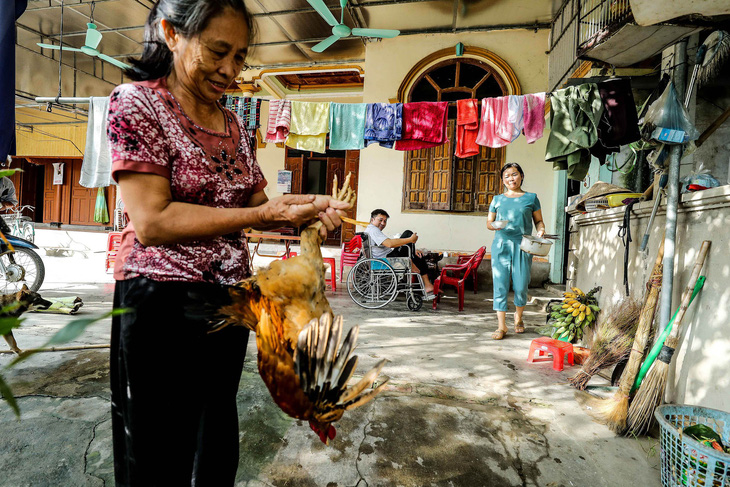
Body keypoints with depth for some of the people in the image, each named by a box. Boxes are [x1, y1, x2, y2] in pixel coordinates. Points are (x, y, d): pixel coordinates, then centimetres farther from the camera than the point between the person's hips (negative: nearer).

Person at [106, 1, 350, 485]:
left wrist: (309, 209, -8)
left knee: (217, 443, 22)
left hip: (231, 300, 6)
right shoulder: (136, 101, -8)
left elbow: (257, 204, 11)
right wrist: (266, 213, -21)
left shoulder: (233, 125, 10)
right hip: (163, 302, -5)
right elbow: (152, 221, -18)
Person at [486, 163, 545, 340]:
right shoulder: (498, 199, 13)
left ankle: (518, 318, 28)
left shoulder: (531, 198, 11)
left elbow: (539, 220, 13)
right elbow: (489, 222, 14)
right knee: (500, 285, -4)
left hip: (523, 246, -1)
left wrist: (541, 230, -8)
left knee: (521, 286, 1)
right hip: (500, 245, 1)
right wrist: (495, 225, -8)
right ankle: (501, 326, 3)